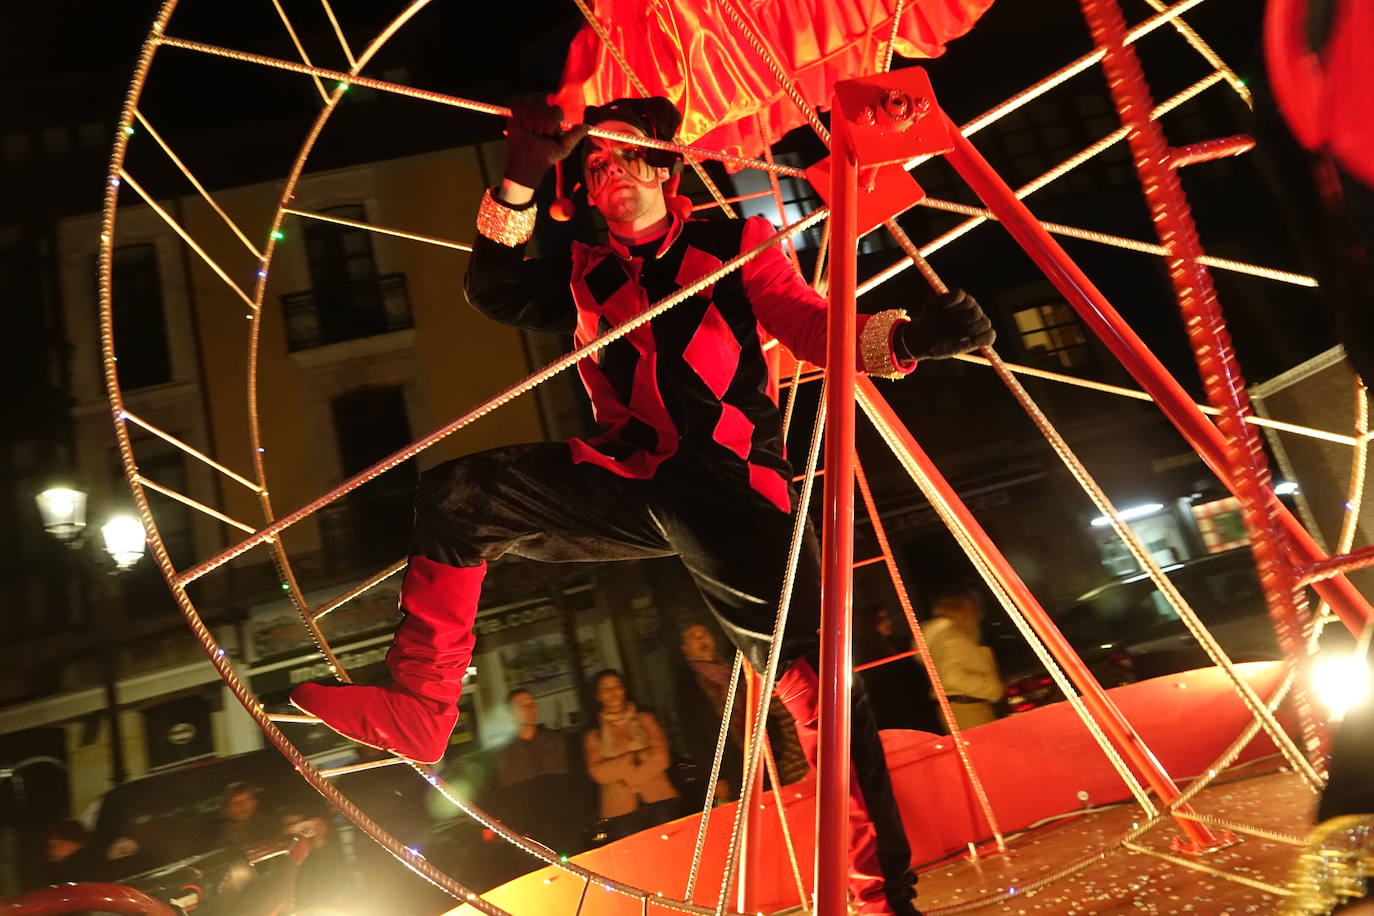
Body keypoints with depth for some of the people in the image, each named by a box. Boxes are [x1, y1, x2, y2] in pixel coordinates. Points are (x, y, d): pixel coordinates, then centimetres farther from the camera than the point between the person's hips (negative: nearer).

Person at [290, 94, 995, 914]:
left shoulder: (733, 244, 11)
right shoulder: (587, 278, 21)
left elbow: (817, 327, 1)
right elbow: (493, 291, 9)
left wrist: (905, 336, -17)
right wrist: (519, 183, -1)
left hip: (729, 484, -4)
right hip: (627, 479, 5)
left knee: (811, 676, -15)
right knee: (453, 498, -2)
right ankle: (419, 708, 3)